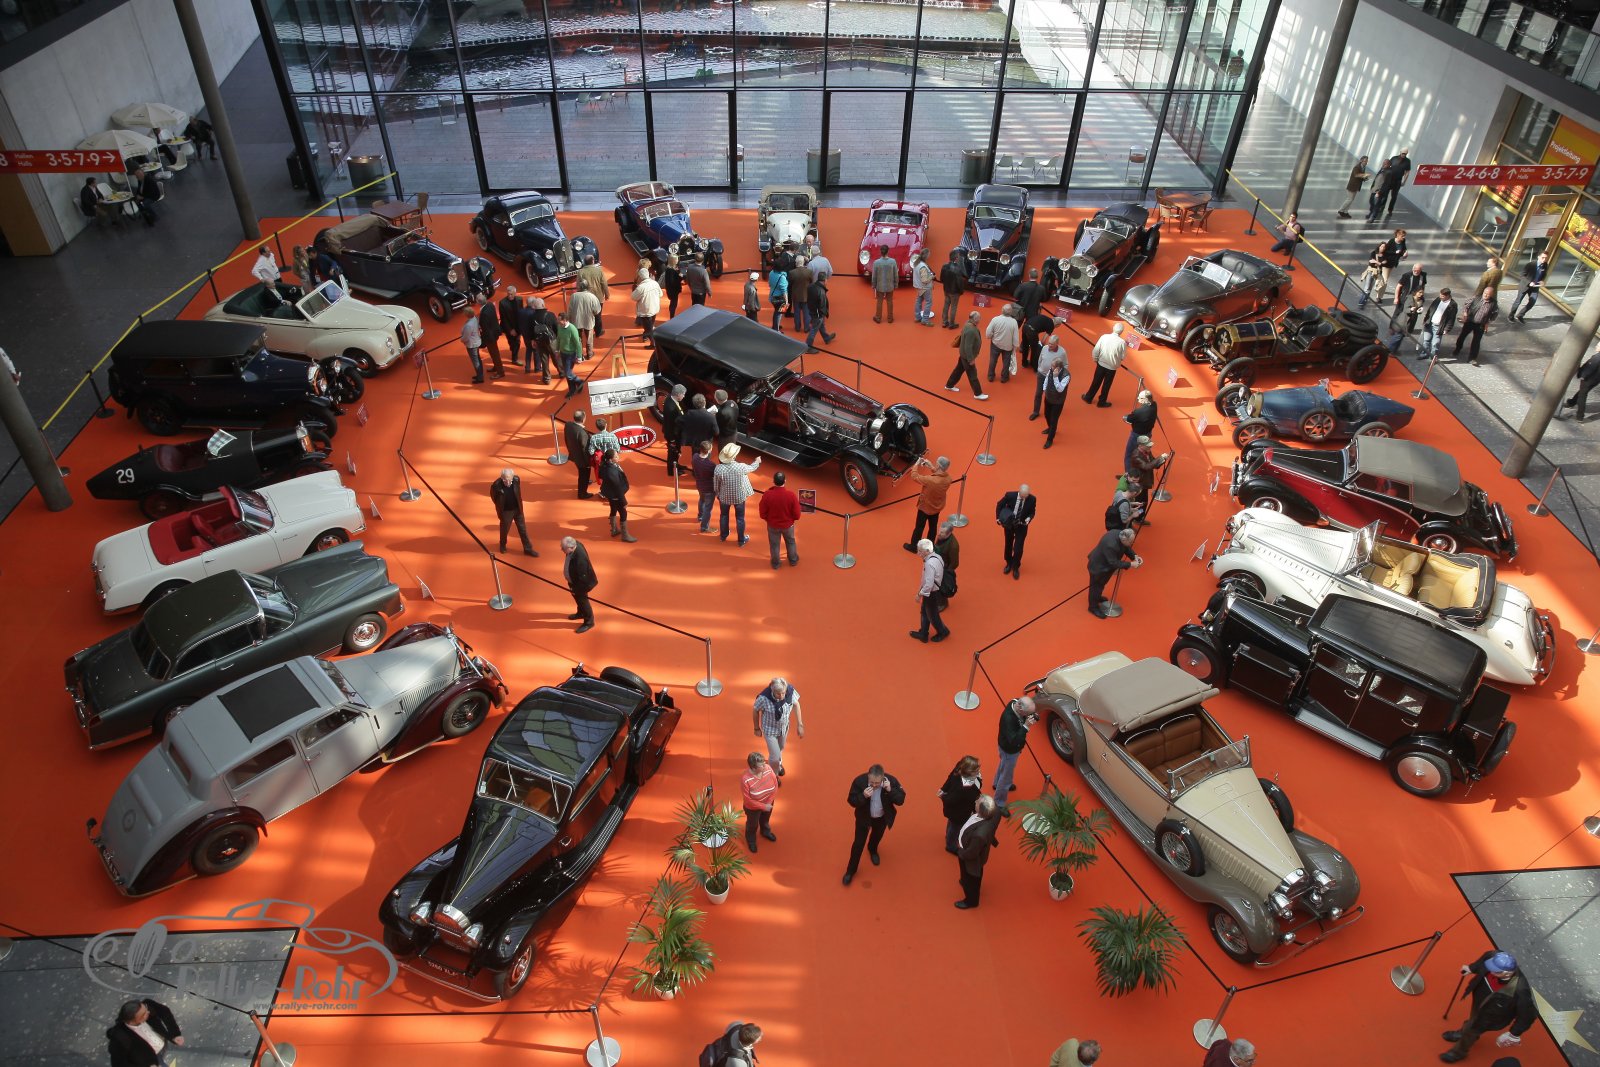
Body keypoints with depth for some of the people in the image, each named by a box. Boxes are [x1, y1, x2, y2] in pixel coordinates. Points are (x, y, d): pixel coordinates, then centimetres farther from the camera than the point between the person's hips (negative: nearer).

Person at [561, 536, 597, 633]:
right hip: (573, 579, 8)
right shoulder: (575, 544, -19)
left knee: (582, 600, 14)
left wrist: (577, 589, -17)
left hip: (581, 582, -8)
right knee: (577, 597, 30)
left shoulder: (580, 558, -44)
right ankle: (581, 613, 57)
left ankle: (589, 622, 36)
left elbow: (582, 577, -30)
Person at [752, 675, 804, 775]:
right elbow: (755, 710, -17)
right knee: (775, 756, 2)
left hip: (784, 727, 4)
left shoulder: (790, 691, -29)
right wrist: (757, 728, -3)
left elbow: (796, 704, -8)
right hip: (770, 729, -4)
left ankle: (778, 764, 65)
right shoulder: (764, 698, -37)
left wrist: (800, 725, -2)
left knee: (780, 748, 31)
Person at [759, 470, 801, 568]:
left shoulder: (767, 494, -27)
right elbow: (797, 514, -17)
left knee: (774, 544, 24)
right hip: (788, 525, 0)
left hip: (773, 525, 0)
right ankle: (793, 561, 47)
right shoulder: (791, 494, -27)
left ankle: (775, 564, 42)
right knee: (790, 542, 28)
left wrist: (769, 519, 7)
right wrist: (791, 519, 6)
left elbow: (762, 514, -14)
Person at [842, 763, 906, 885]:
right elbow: (851, 801, -23)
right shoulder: (859, 781, -32)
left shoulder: (891, 780, -30)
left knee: (877, 837, 29)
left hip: (882, 817, 2)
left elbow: (901, 800, -23)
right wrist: (863, 796, -43)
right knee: (859, 843, 9)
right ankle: (851, 870, 30)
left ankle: (872, 850, 64)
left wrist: (890, 790, -41)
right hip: (864, 817, -2)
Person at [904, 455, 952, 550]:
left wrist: (917, 464, -11)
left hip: (925, 507, -5)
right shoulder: (948, 478, -21)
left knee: (919, 527, 16)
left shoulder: (930, 480, -40)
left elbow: (914, 476, -25)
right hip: (937, 507, 5)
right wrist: (931, 467, -3)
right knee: (933, 527, 25)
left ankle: (913, 547, 35)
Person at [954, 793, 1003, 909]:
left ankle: (971, 901, 54)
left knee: (970, 880, 26)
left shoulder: (980, 834, -49)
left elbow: (971, 854, -29)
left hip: (971, 860, -6)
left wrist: (959, 851, -10)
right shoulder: (994, 812, -32)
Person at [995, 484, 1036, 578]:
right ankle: (1009, 564, 43)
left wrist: (1028, 519, -25)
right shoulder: (1010, 495, -24)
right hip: (1009, 524, 1)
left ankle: (1016, 567, 24)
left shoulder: (1032, 499, -22)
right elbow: (999, 505, -7)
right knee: (1008, 545, 18)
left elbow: (1032, 512, -5)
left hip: (1022, 526, -1)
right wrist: (998, 518, -17)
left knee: (1018, 548, -1)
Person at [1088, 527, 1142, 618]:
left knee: (1101, 583, 30)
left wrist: (1134, 557, -14)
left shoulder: (1120, 535, -18)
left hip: (1105, 563, 9)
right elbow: (1114, 563, -33)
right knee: (1096, 586, 12)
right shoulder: (1110, 545, -43)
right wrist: (1130, 564, -30)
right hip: (1098, 566, -9)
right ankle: (1093, 607, 31)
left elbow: (1126, 548, 0)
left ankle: (1097, 597, 55)